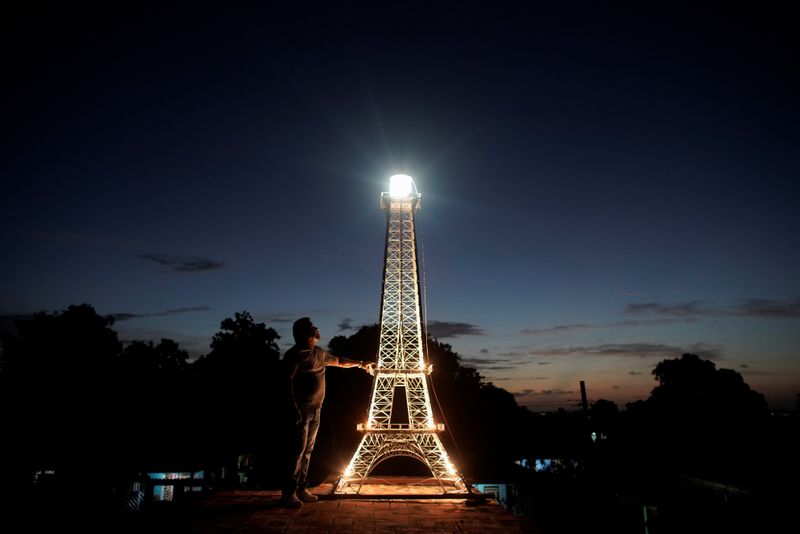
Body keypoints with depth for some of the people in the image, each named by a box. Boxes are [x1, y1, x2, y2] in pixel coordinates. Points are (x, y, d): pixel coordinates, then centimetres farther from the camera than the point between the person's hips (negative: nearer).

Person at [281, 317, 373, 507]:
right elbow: (289, 383, -15)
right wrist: (295, 409, -20)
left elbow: (338, 361, 28)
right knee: (298, 450, -7)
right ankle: (289, 493, 0)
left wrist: (360, 364, 30)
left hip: (315, 409, 8)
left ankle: (301, 488, 18)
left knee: (308, 450, 10)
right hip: (301, 410, -8)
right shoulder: (294, 355, -11)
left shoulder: (318, 353, 12)